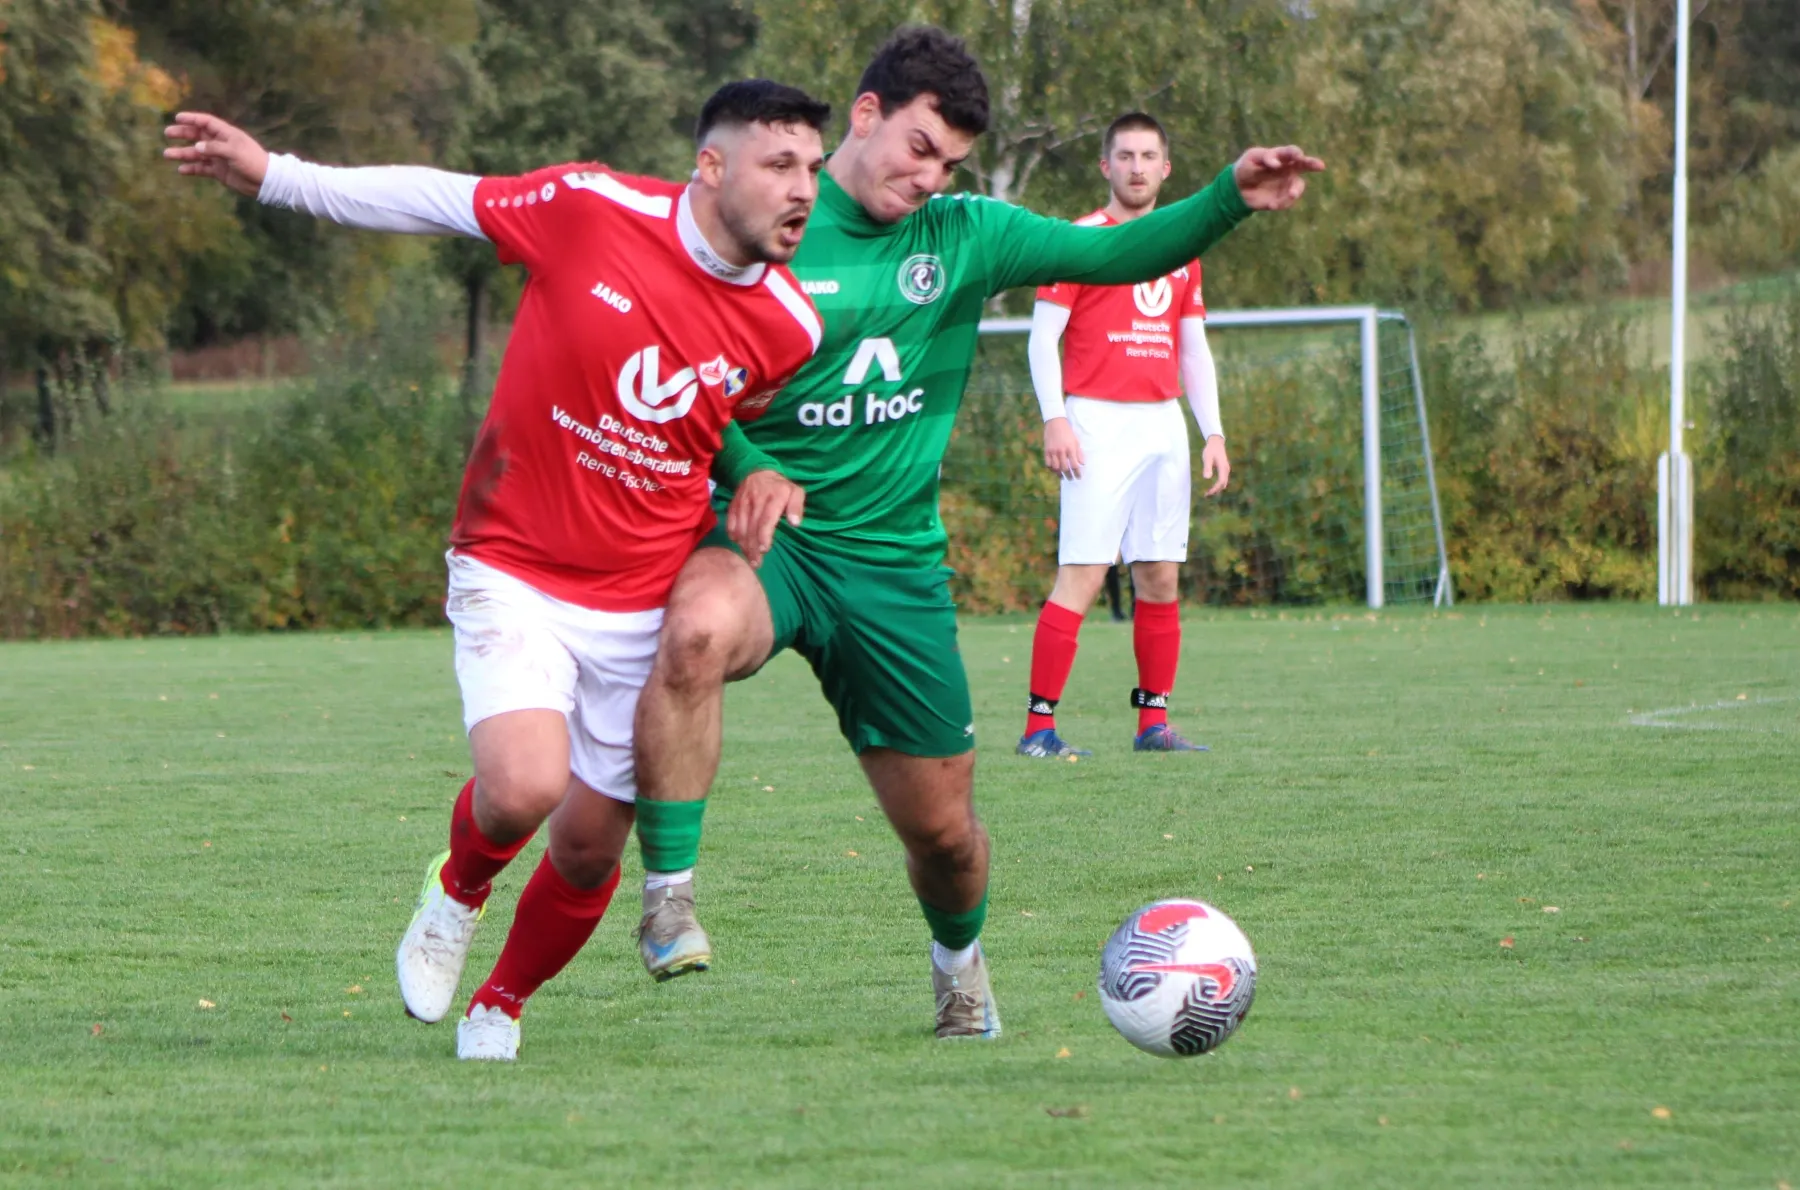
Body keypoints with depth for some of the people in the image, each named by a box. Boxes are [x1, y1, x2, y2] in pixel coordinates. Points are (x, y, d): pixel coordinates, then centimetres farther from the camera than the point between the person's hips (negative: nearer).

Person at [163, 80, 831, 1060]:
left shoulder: (789, 327, -5)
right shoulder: (591, 208, -15)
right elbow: (443, 201, 1)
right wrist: (273, 174, 1)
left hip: (642, 603, 3)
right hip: (514, 573, -3)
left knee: (590, 846, 6)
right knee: (523, 790, -24)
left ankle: (499, 1007, 36)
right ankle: (459, 887, 13)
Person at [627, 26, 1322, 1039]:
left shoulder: (964, 236, 6)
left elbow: (1113, 254, 5)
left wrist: (1231, 200, -10)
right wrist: (745, 468, -24)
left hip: (895, 563, 4)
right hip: (761, 534, -4)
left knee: (943, 828, 9)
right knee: (699, 628, -40)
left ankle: (959, 955, 44)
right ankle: (670, 895, -29)